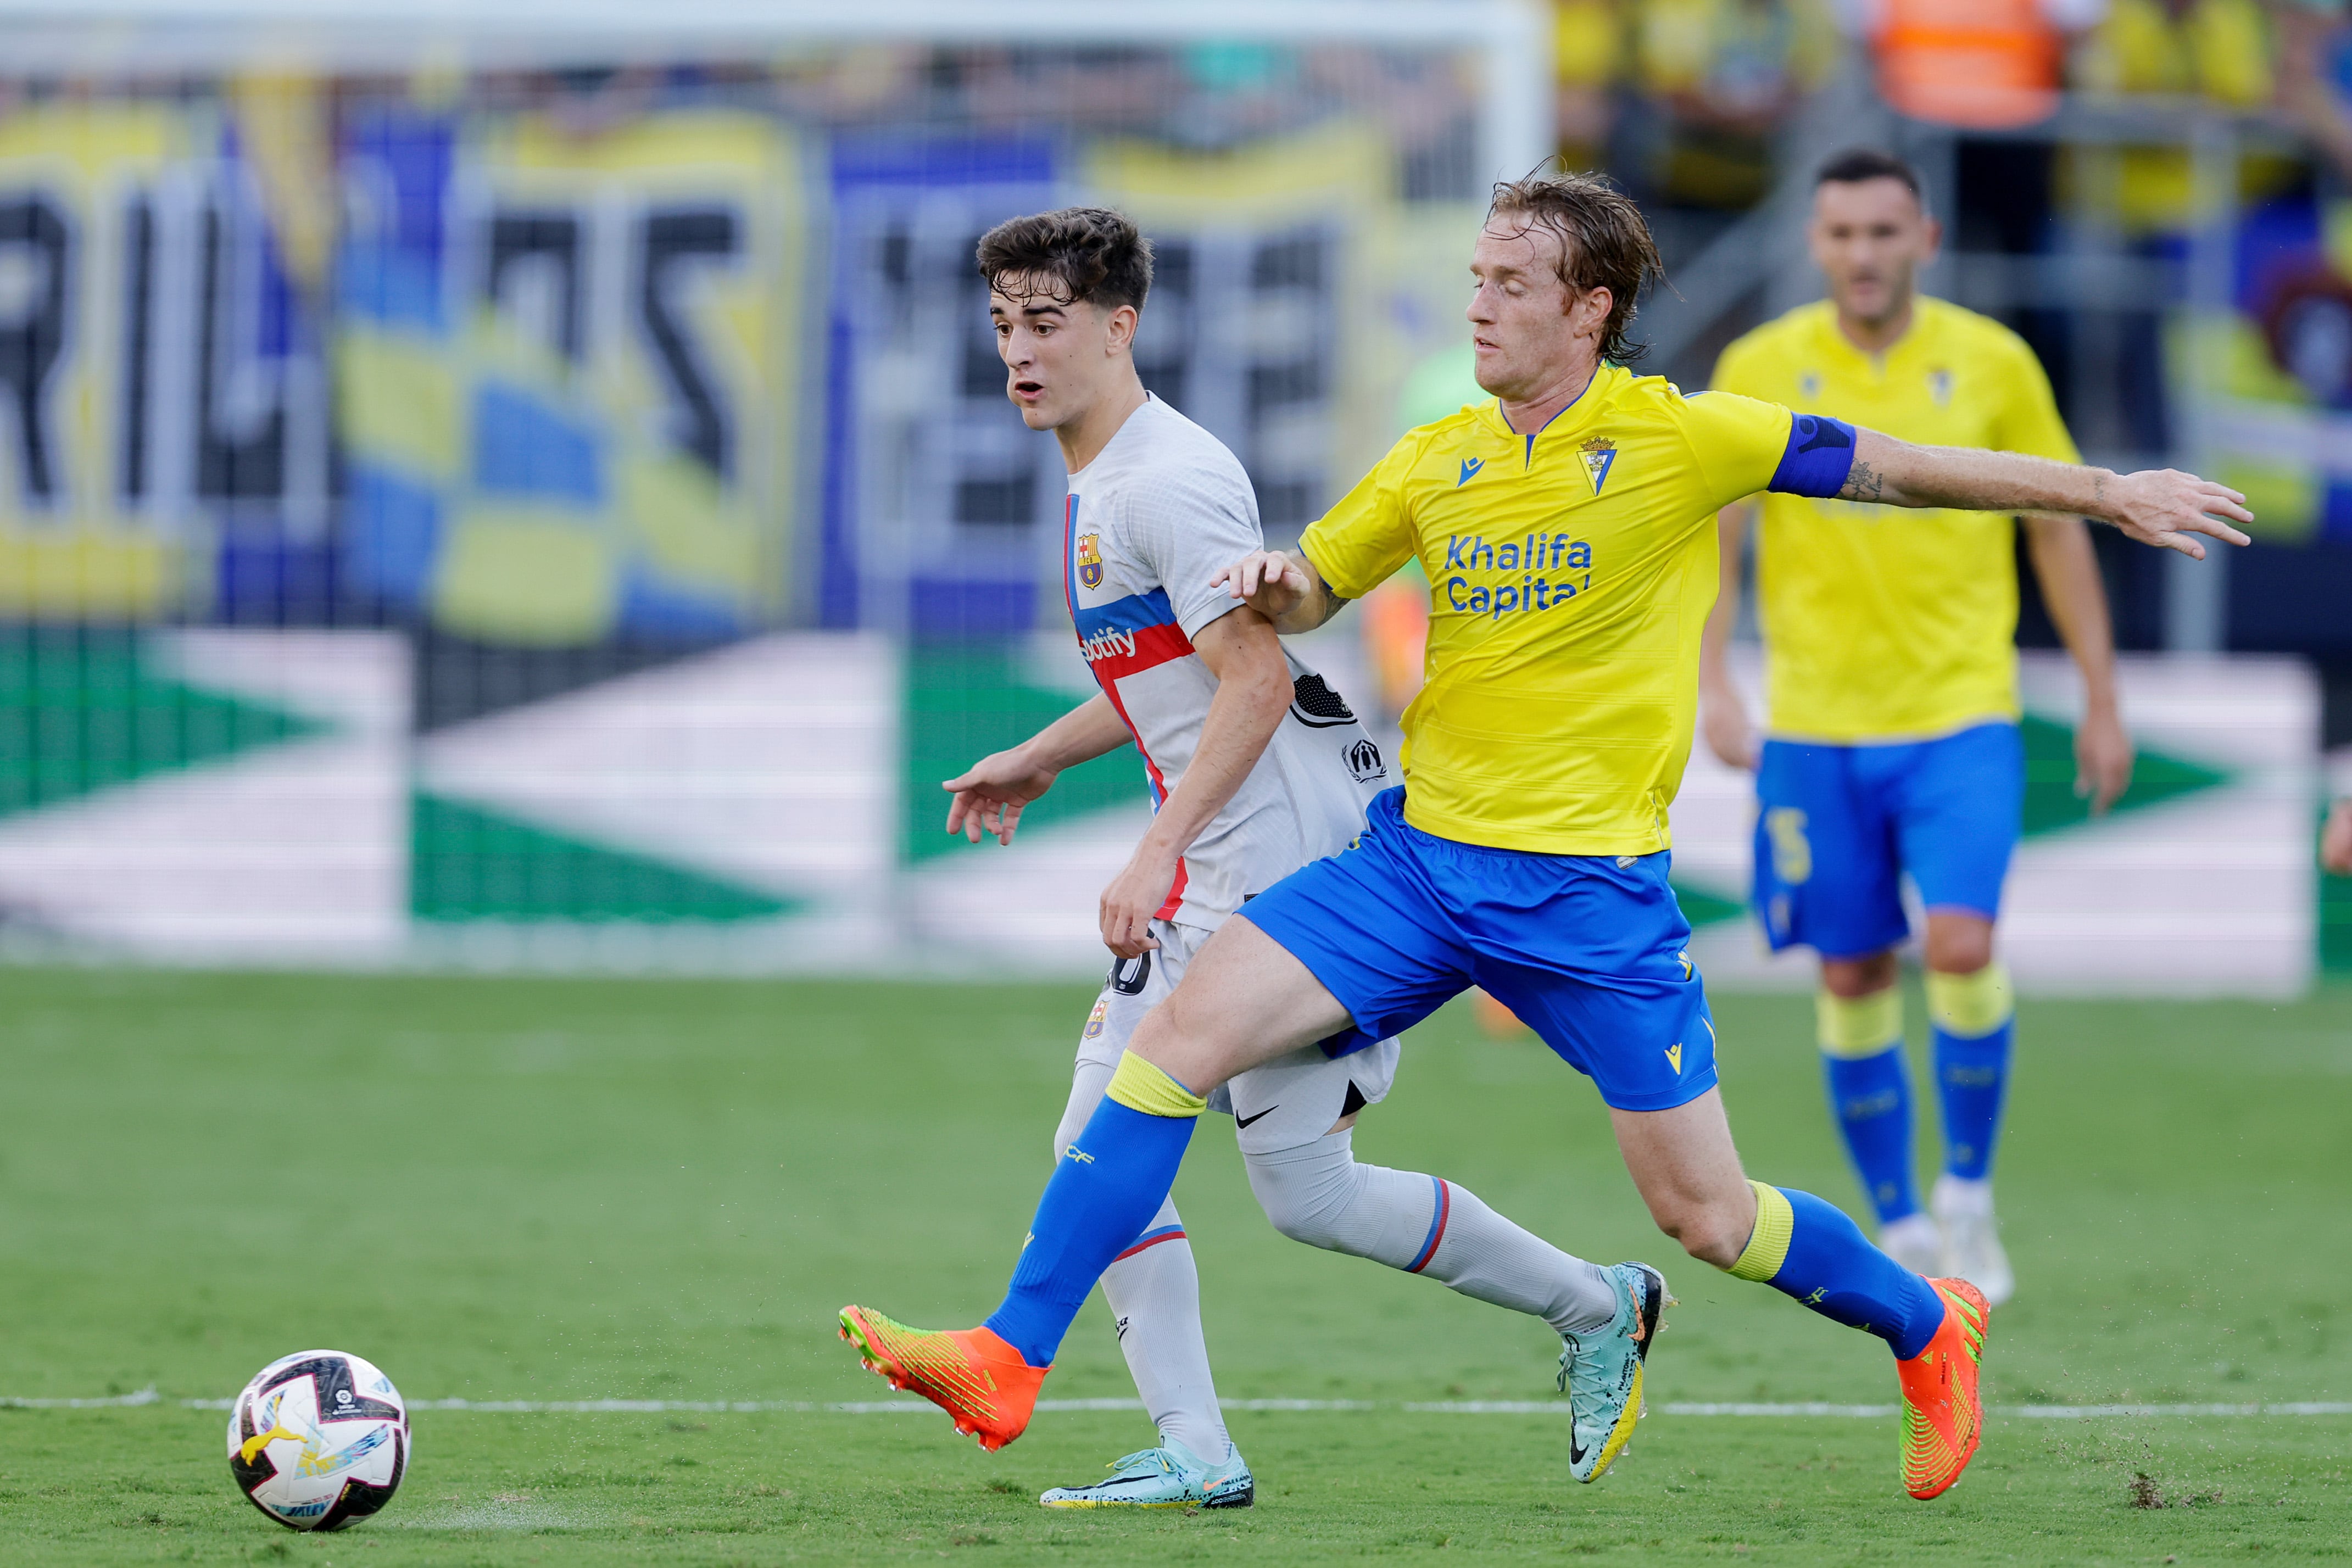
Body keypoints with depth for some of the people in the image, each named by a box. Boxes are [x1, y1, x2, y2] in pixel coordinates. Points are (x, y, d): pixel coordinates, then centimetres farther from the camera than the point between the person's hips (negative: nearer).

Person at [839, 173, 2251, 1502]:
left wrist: (2111, 494, 3)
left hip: (1593, 887, -4)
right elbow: (1306, 591, 19)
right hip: (1421, 857, 4)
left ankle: (1930, 1330, 30)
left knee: (1707, 1216, 1)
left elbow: (1897, 470, 0)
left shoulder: (1680, 440, -7)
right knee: (1179, 1038, -13)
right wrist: (1272, 585, -5)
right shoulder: (1439, 463, 6)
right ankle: (1010, 1362, -13)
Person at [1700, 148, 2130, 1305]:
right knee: (1853, 976, 4)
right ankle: (1899, 1231, 17)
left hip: (1962, 712, -1)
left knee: (1961, 942, -18)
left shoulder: (1992, 363, 0)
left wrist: (2101, 702, 7)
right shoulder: (1761, 370, 0)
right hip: (1815, 723, 1)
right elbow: (1712, 539, 4)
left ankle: (1968, 1196, 1)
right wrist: (1710, 683, -9)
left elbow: (2058, 531, 8)